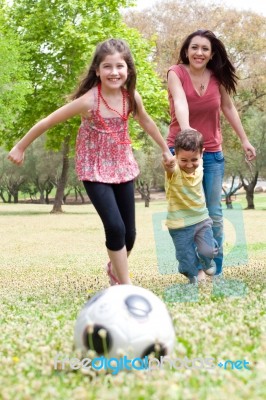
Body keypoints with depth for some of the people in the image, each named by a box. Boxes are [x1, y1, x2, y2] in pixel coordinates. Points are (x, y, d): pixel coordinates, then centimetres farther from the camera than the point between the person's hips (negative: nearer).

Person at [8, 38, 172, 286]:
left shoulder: (131, 97, -9)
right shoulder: (88, 101, -23)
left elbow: (147, 123, 12)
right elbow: (47, 122, -13)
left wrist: (166, 150, 22)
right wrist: (20, 147, -4)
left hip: (122, 167, 5)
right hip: (94, 170, -4)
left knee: (129, 232, 7)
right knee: (115, 227, -18)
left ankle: (115, 268, 39)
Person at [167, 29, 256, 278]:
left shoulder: (218, 76, -2)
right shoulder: (176, 73, -13)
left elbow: (228, 107, 11)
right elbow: (180, 101, -32)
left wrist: (244, 140, 12)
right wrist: (185, 129, -50)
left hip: (212, 153, 3)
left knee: (214, 214, 7)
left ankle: (215, 271, 17)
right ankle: (194, 269, 8)